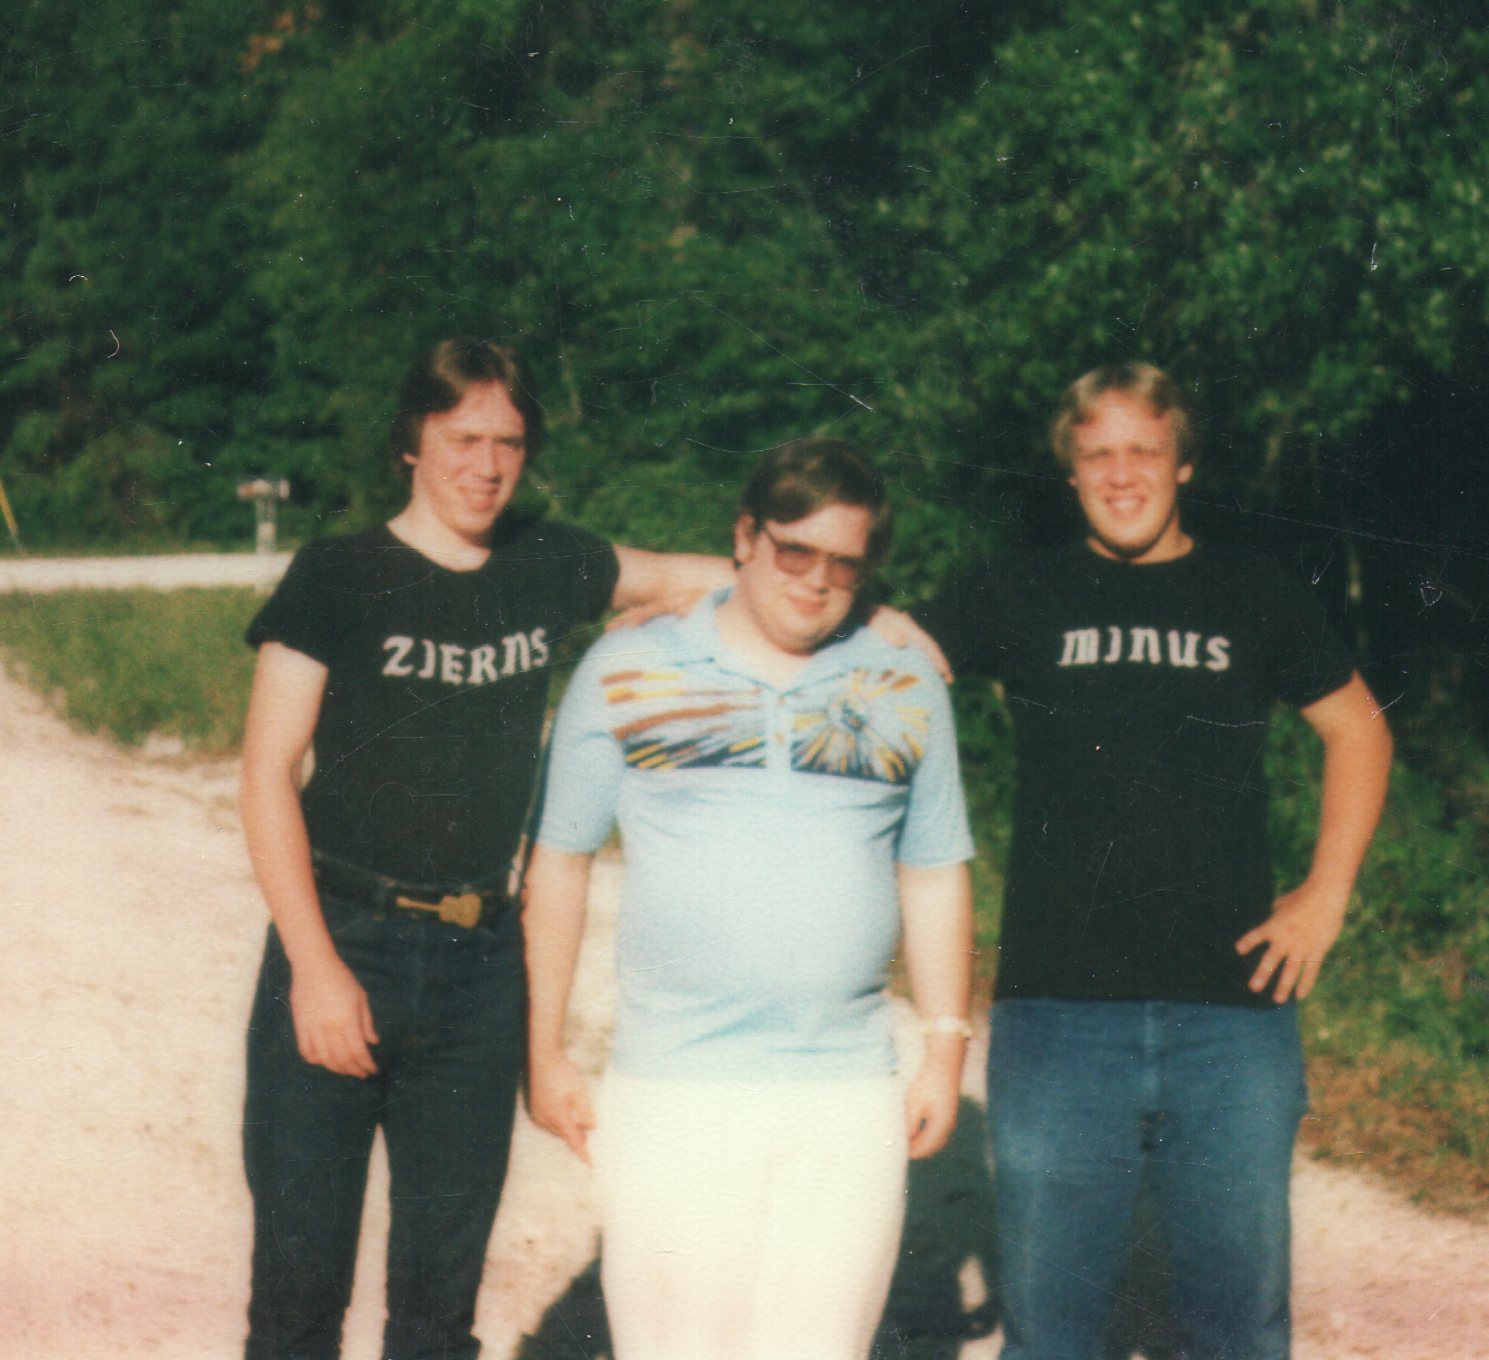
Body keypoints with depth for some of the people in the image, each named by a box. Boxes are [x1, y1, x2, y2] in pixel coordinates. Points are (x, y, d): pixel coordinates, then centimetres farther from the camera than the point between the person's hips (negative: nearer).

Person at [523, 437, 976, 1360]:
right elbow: (562, 862, 7)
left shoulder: (908, 689, 11)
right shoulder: (625, 674, 4)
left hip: (851, 1103, 2)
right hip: (671, 1096, -2)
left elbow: (935, 876, 15)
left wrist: (946, 1052, 9)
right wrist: (546, 1052, 4)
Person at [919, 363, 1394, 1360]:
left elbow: (1358, 729, 18)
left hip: (1234, 1008, 1)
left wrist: (1326, 896, 10)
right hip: (1058, 1011, -1)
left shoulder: (1256, 596, 9)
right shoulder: (1023, 596, 6)